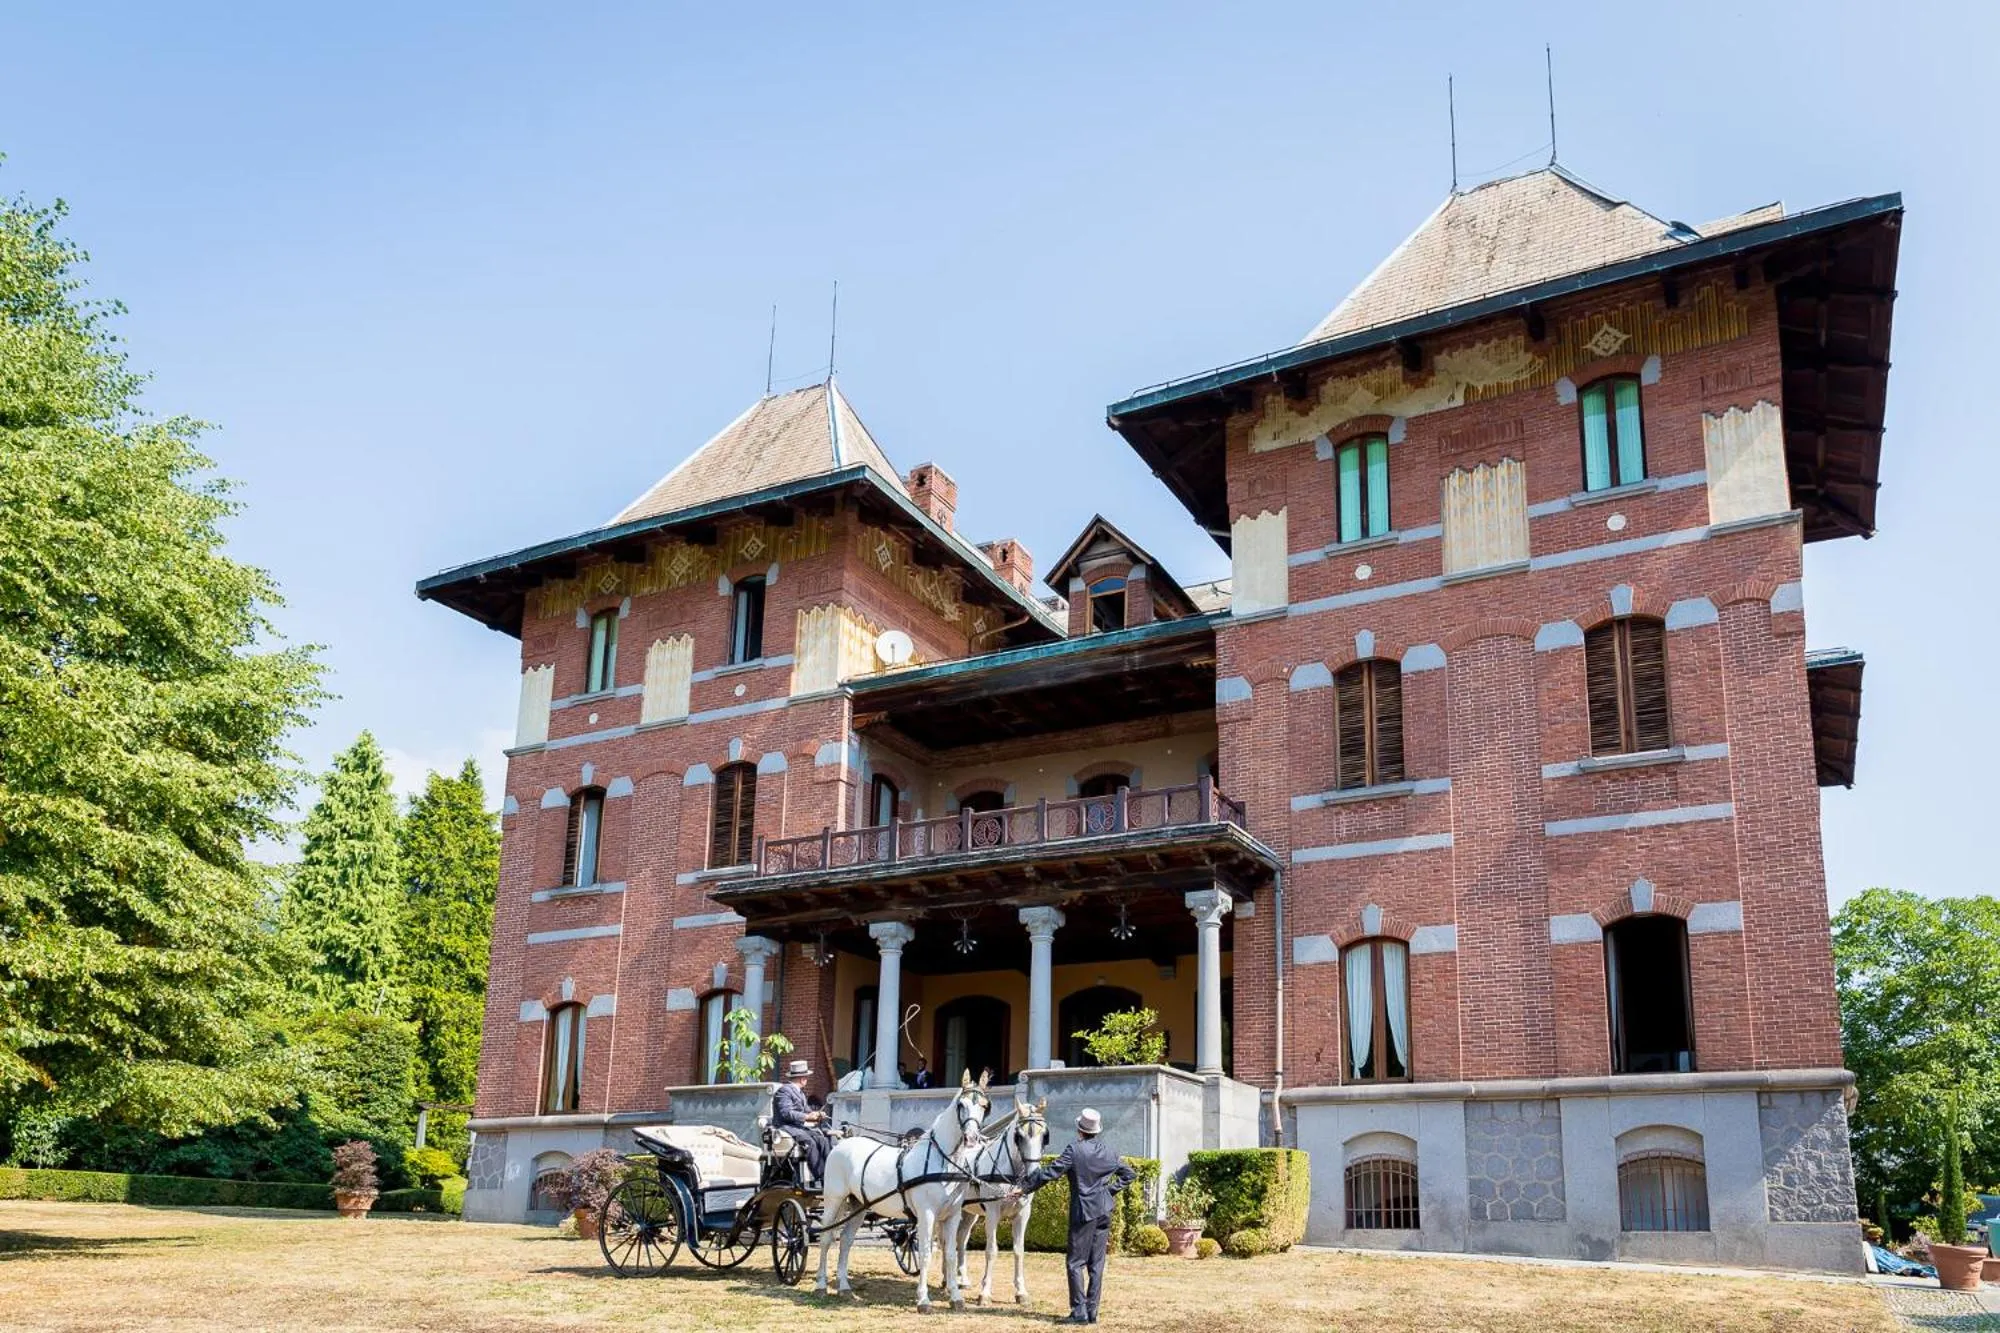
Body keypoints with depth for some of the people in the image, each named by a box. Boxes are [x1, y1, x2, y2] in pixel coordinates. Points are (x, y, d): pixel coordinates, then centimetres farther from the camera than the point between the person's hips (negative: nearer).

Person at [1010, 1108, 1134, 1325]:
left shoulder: (1074, 1150, -13)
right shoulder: (1108, 1151, 5)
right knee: (1097, 1264, 9)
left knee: (1076, 1263, 1)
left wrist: (1024, 1187, -7)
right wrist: (1111, 1191, 12)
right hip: (1104, 1211, 6)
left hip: (1083, 1212, -6)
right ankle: (1092, 1312, 10)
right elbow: (1128, 1174, 15)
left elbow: (1050, 1172, -14)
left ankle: (1079, 1312, -3)